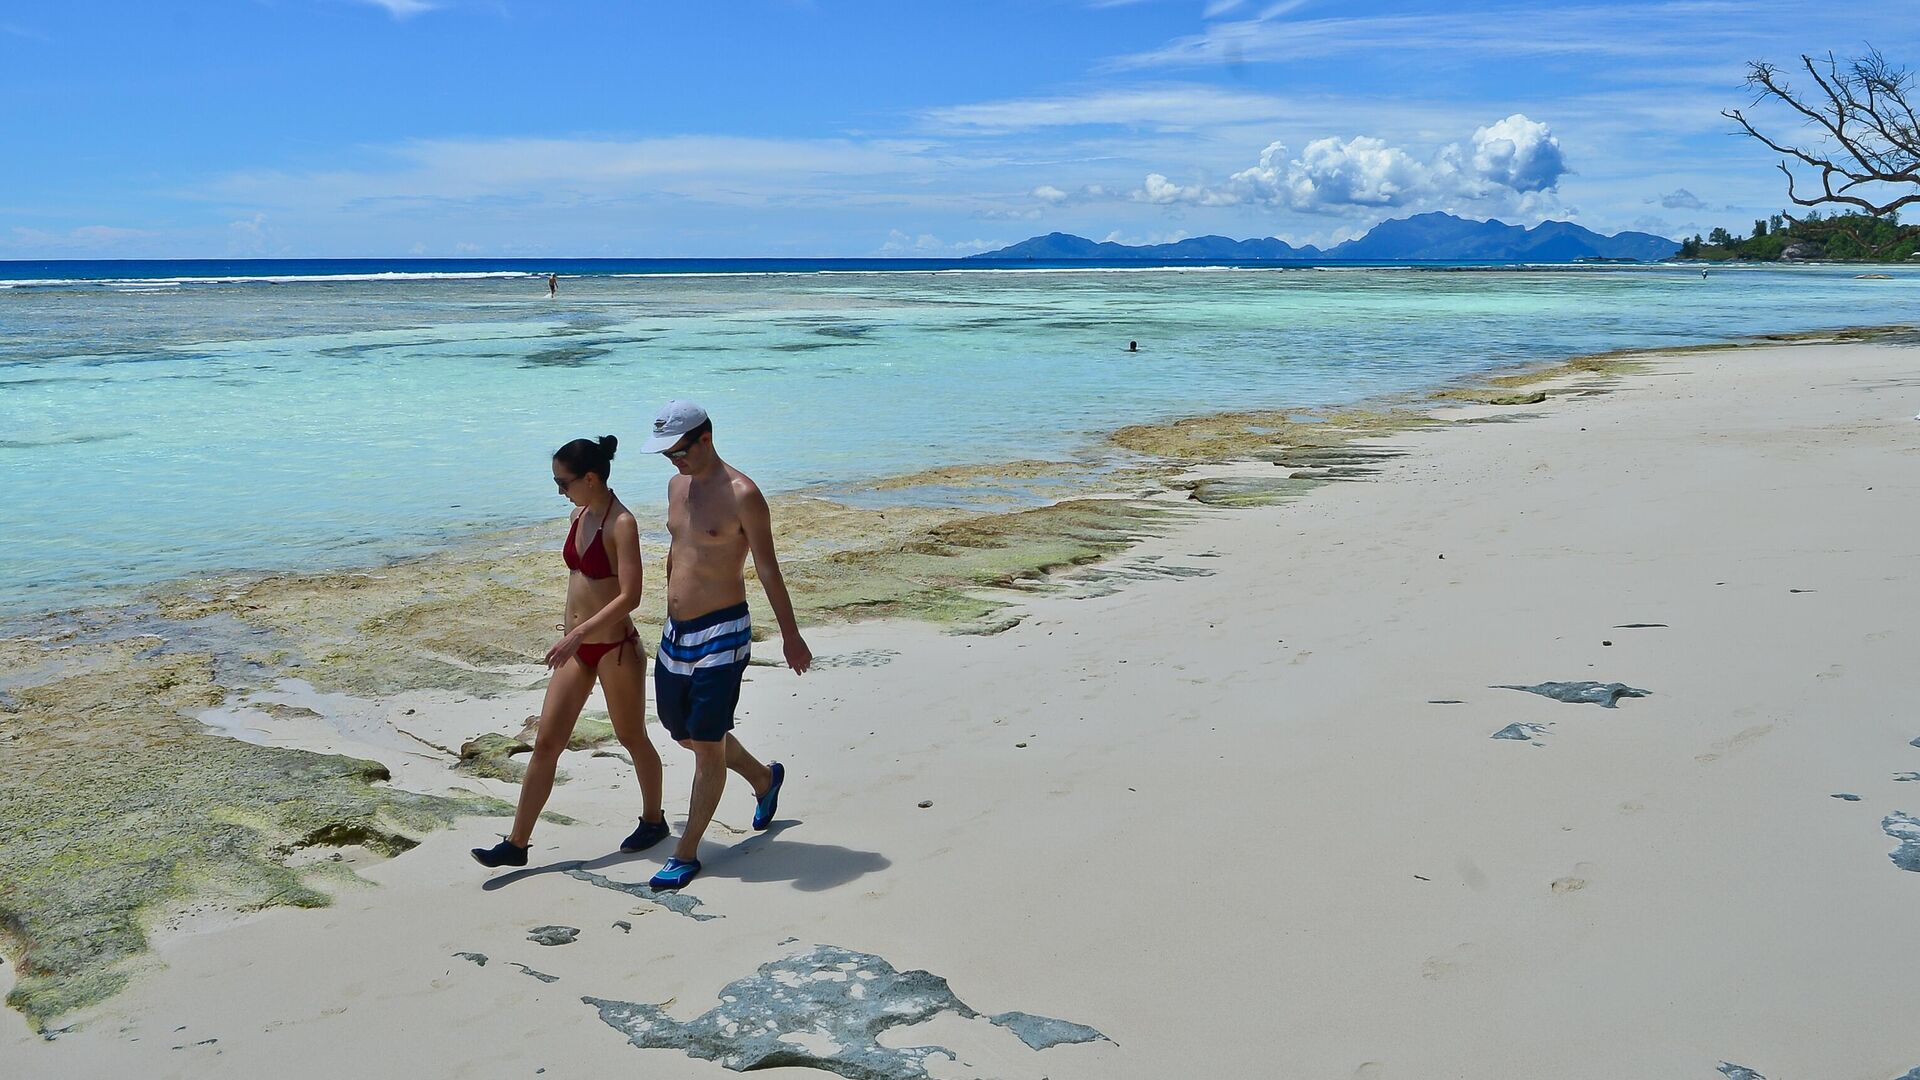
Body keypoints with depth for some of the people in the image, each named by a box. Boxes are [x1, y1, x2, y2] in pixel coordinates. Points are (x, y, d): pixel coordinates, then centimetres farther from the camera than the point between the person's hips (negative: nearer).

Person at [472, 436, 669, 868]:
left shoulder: (621, 524, -18)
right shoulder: (579, 515, 7)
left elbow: (630, 596, -24)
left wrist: (580, 633, -29)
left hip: (615, 648, -8)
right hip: (579, 648, 8)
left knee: (632, 738, 11)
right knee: (545, 743, 6)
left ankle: (653, 820, 33)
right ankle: (516, 843, 11)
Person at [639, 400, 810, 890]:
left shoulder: (742, 495, -15)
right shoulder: (677, 485, 8)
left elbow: (768, 570, -11)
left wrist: (790, 636, -7)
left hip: (720, 634, -8)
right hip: (675, 631, 9)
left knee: (707, 745, -2)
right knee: (681, 731, 18)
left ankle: (686, 854, 9)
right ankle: (764, 778, 41)